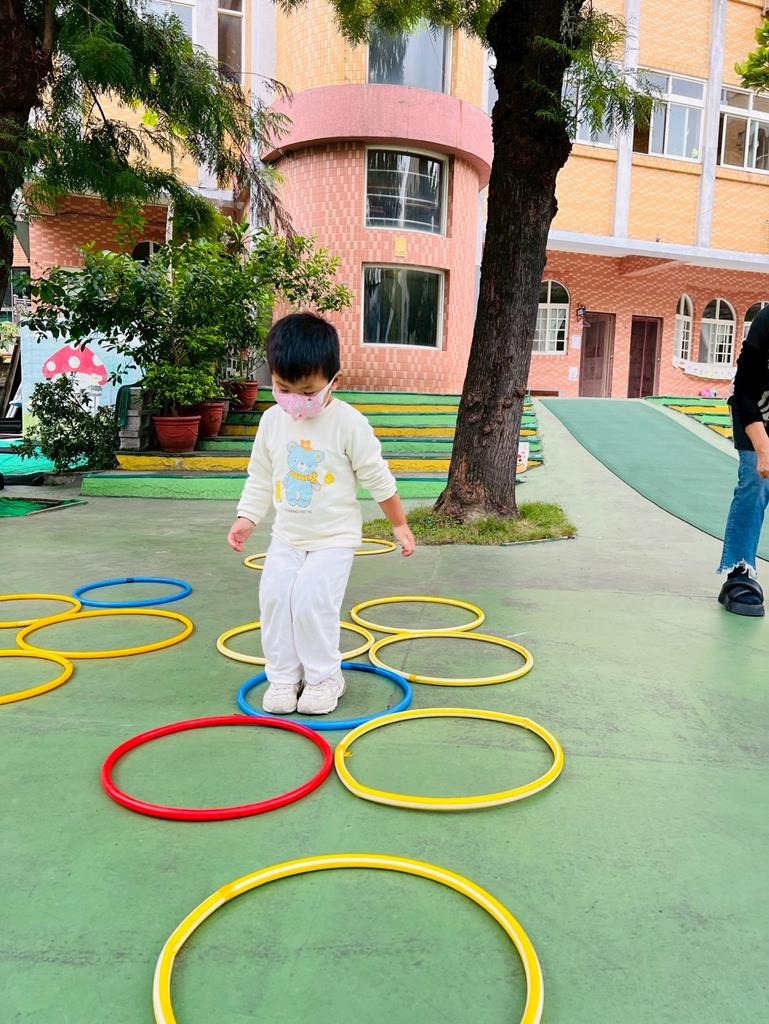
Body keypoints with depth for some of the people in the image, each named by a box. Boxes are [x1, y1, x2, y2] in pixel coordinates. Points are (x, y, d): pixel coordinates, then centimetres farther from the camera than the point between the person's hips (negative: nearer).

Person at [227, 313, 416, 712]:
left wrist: (400, 524, 0)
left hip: (334, 537, -5)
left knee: (312, 600, -13)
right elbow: (260, 477, 10)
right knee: (274, 596, -4)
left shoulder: (348, 423, -15)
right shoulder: (272, 420, -1)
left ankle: (324, 676, 9)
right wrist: (247, 518, 2)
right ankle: (283, 676, 14)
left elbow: (377, 476, -7)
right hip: (287, 536, 5)